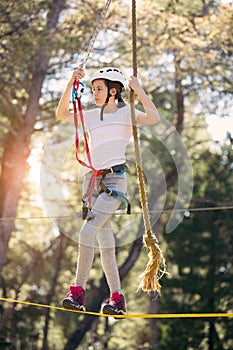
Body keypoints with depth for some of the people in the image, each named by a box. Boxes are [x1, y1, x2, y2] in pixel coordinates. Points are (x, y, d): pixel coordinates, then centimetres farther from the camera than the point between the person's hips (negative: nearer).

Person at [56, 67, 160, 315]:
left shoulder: (127, 113, 1)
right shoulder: (92, 116, 16)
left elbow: (154, 118, -16)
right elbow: (62, 114, 9)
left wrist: (138, 90, -13)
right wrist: (71, 84, 2)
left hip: (115, 178, -6)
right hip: (93, 179, 6)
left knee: (87, 232, -19)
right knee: (104, 239, 4)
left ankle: (78, 291, -15)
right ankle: (117, 297, 7)